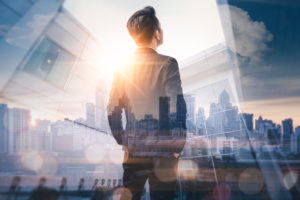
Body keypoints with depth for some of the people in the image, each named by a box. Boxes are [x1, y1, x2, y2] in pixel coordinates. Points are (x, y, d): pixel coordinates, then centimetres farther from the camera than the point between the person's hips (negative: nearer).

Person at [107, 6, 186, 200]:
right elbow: (177, 108, -14)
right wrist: (178, 146, -7)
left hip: (133, 151, 4)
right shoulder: (167, 64, -7)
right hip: (161, 150, -4)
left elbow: (113, 111, 6)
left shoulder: (123, 67, 5)